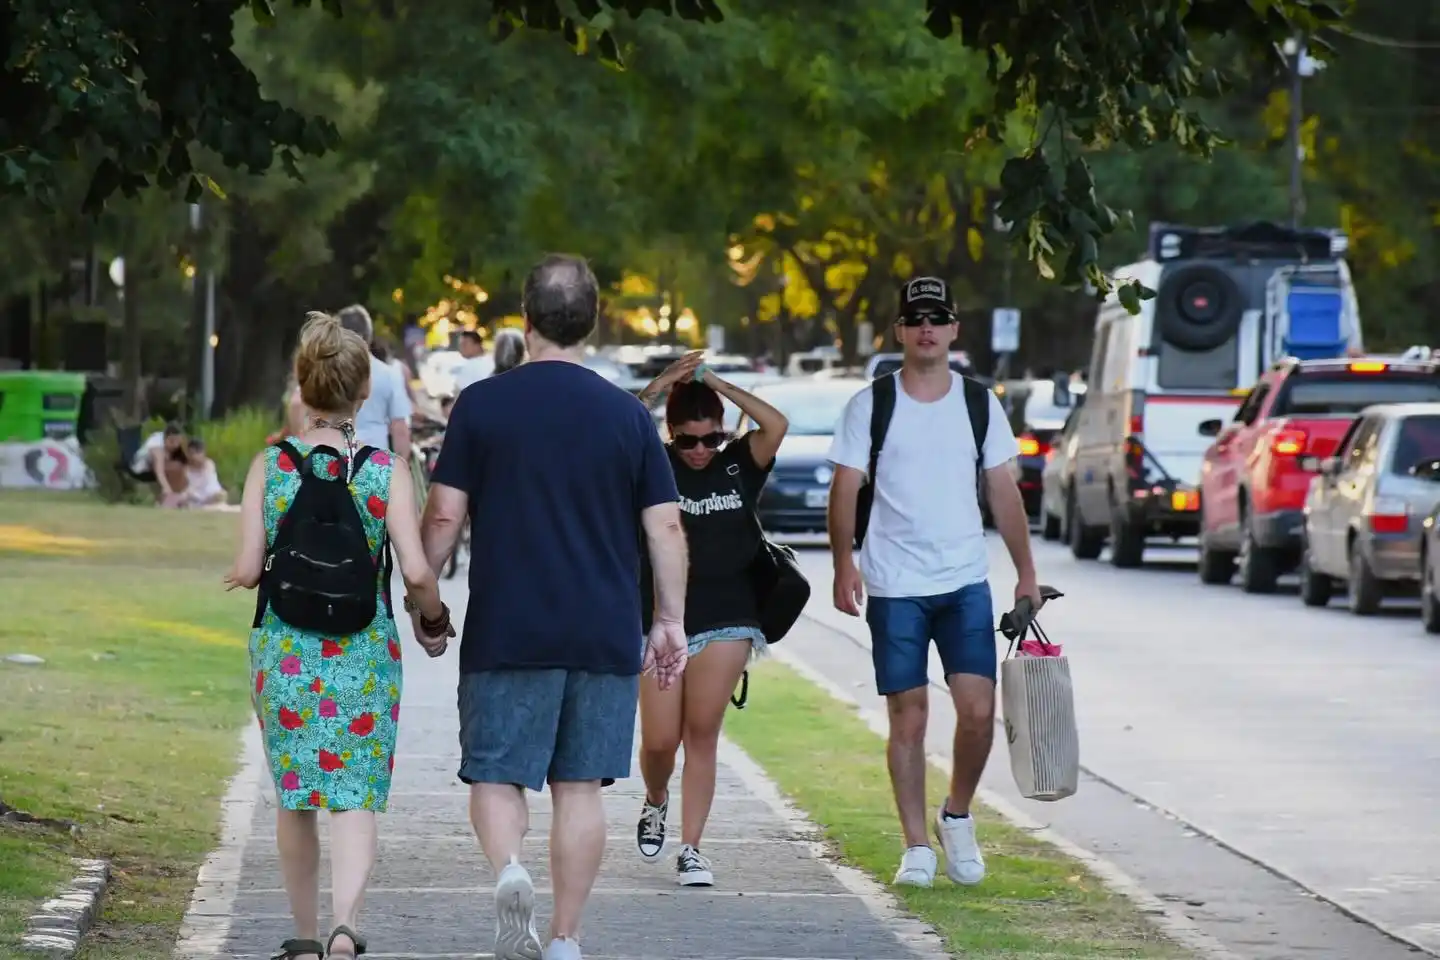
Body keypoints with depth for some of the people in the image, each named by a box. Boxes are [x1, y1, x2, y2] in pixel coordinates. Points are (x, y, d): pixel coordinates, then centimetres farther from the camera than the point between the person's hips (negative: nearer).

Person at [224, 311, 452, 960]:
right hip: (365, 655, -1)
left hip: (283, 652, 1)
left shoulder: (269, 466, -3)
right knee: (355, 798, 0)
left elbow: (249, 567, -8)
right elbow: (416, 572, -12)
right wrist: (434, 621, 8)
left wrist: (240, 576, 15)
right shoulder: (385, 474, -5)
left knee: (294, 795, 16)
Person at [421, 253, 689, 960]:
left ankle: (508, 870, -23)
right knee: (580, 786, 8)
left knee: (496, 776, 6)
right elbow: (665, 528, 3)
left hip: (505, 631, -2)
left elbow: (444, 517, -3)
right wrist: (671, 622, 12)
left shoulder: (481, 405, -2)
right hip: (606, 636, 2)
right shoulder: (628, 415, 2)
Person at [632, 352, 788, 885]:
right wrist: (659, 389, -19)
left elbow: (776, 427, -13)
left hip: (726, 621, 0)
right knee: (659, 740, 0)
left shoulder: (738, 465, 3)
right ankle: (655, 802, 33)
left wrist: (719, 386, -11)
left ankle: (691, 850, 2)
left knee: (702, 734, -1)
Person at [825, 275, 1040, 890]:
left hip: (965, 583, 2)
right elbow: (845, 490, -1)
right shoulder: (871, 406, 1)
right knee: (908, 717, 0)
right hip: (895, 587, -2)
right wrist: (844, 563, -13)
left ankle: (957, 817, 17)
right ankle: (916, 846, 8)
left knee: (978, 710, -8)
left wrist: (1026, 573, 8)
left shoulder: (979, 403, 7)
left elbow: (1003, 492, 11)